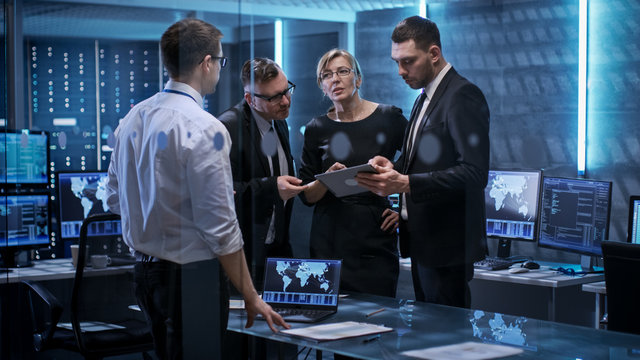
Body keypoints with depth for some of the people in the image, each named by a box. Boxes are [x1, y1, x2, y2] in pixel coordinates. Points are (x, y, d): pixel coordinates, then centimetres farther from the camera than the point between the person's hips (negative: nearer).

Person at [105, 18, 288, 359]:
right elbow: (220, 227, -19)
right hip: (189, 277, -8)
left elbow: (115, 198, 16)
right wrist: (251, 298, -12)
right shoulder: (204, 129, -18)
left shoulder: (131, 119, 6)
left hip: (144, 269, 8)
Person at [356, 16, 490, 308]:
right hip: (422, 241, 9)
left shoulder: (463, 96, -14)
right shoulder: (425, 98, 17)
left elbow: (474, 173, -23)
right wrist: (393, 168, 0)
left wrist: (405, 183, -29)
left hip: (446, 244, -9)